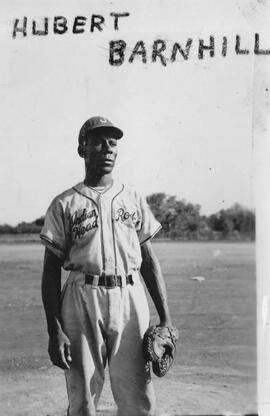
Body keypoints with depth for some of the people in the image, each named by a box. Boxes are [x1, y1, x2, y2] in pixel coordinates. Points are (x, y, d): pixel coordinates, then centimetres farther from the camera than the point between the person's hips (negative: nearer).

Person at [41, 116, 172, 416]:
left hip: (131, 299, 2)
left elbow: (149, 260, 12)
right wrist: (54, 331, -5)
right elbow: (51, 270, 4)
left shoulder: (133, 198, 13)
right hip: (82, 299, -1)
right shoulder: (63, 205, 6)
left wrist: (165, 318, 5)